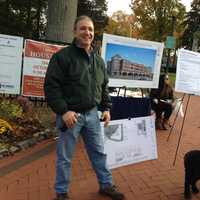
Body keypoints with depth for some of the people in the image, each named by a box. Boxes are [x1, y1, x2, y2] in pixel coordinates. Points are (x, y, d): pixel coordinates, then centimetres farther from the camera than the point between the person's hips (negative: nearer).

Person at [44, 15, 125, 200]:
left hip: (92, 113, 6)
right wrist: (63, 111, -20)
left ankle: (106, 185, 33)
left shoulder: (98, 60, 11)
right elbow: (51, 87, -14)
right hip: (70, 114, -5)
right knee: (64, 157, 7)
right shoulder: (62, 56, -10)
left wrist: (106, 108, 9)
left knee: (99, 152, 16)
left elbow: (104, 87, 19)